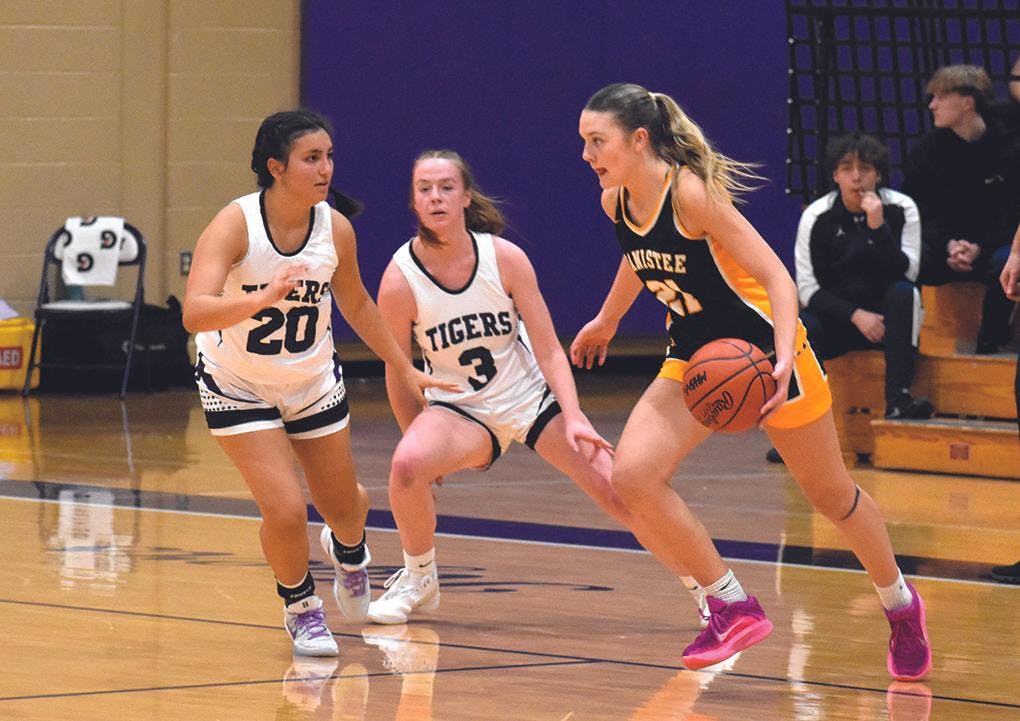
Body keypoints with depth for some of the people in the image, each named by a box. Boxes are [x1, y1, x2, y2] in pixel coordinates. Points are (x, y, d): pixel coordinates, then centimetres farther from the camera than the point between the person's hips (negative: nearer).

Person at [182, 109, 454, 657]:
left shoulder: (336, 229, -13)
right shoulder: (234, 225, -27)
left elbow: (356, 305, 7)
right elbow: (195, 313, -39)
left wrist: (404, 369, 13)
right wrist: (264, 298, -54)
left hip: (314, 382, 4)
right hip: (238, 386, -4)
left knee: (344, 507, 14)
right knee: (286, 511, -16)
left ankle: (348, 551, 53)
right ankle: (300, 607, 14)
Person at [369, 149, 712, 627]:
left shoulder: (505, 259, -14)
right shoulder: (399, 281, -17)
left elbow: (549, 351, -9)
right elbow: (398, 376, -5)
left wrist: (574, 418, -21)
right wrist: (423, 445, 2)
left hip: (531, 397, 1)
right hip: (458, 409, -1)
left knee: (617, 489, -10)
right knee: (408, 464, -32)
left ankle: (706, 589, 8)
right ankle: (418, 579, -4)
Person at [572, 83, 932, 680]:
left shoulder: (692, 193, -26)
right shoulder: (615, 202, -5)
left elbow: (777, 278, -26)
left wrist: (784, 360, -39)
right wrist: (607, 321, 31)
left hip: (762, 351, -6)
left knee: (831, 495, 9)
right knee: (633, 475, -15)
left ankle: (901, 604, 35)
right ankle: (735, 609, -4)